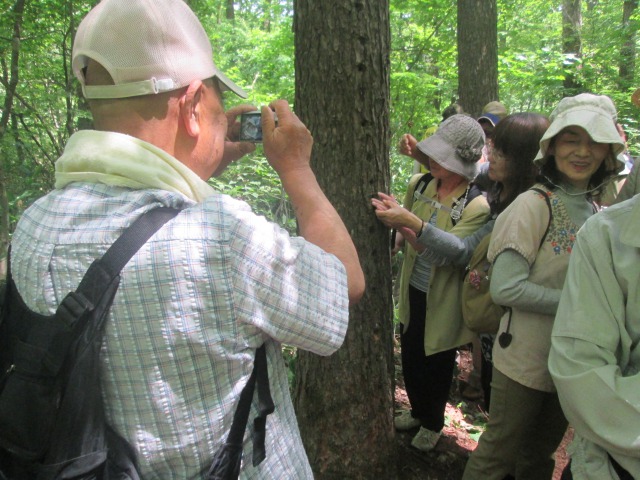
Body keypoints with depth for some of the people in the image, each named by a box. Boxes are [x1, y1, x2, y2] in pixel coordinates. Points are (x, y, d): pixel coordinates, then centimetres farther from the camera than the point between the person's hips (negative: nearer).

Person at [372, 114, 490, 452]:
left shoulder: (477, 205, -22)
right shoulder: (419, 185, -6)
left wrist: (410, 221, -45)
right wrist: (392, 242, -14)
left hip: (442, 300, -5)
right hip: (413, 291, 5)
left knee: (436, 365, 15)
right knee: (410, 357, 20)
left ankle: (433, 424, 43)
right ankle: (418, 411, 49)